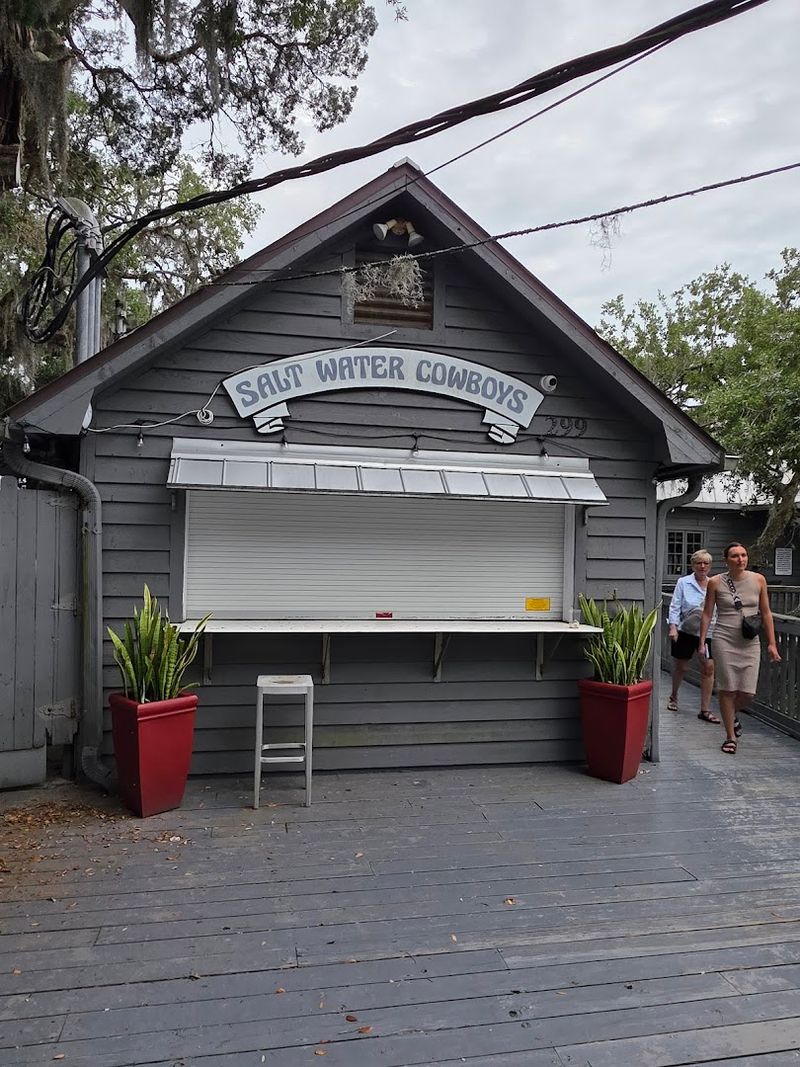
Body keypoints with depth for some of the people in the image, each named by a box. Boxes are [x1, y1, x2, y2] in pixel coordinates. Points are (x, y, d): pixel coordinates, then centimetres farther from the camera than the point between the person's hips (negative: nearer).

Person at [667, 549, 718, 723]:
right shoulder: (683, 582, -1)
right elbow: (675, 606, -4)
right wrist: (673, 626, -14)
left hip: (707, 632, 2)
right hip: (685, 631, -1)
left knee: (708, 668, -7)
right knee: (681, 667, 12)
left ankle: (705, 710, 1)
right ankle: (673, 697, 39)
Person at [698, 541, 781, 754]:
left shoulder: (758, 580, 3)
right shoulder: (715, 582, -2)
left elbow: (766, 614, 9)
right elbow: (707, 614, 4)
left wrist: (772, 643, 6)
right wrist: (702, 643, 0)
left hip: (750, 643, 2)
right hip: (724, 641, -2)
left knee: (748, 693, 0)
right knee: (728, 689, 0)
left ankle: (733, 714, 34)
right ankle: (730, 736, 15)